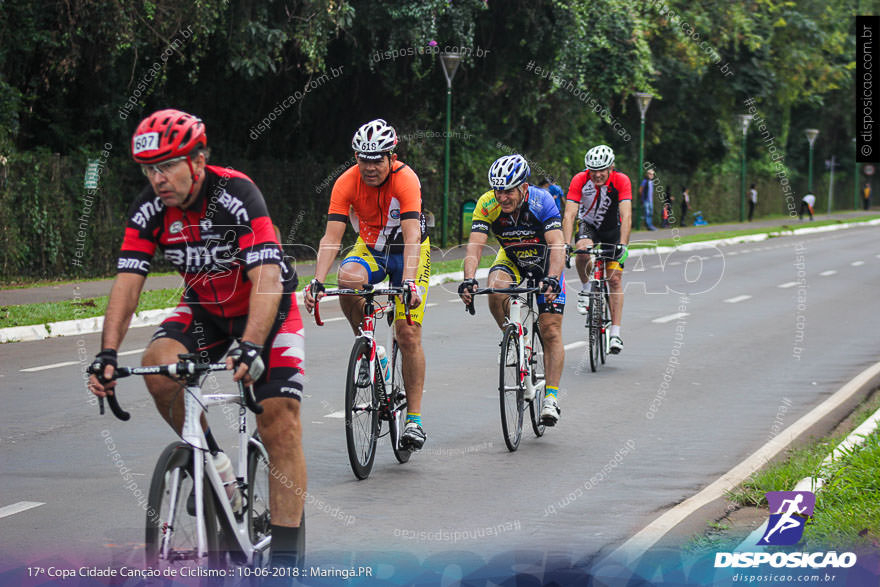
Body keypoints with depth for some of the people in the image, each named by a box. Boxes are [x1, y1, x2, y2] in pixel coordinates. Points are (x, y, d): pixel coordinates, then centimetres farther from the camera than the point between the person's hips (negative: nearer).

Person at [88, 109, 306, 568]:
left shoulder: (236, 195, -30)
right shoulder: (150, 209, -16)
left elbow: (267, 279, -38)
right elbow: (127, 283, -18)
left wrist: (251, 348, -51)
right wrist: (107, 354, -32)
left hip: (266, 306, -4)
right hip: (205, 307, 4)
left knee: (280, 424, -14)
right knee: (158, 365, -26)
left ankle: (286, 556, -9)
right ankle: (209, 461, -2)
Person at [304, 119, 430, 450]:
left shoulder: (405, 179, -29)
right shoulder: (347, 183, -21)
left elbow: (412, 236, -38)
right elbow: (332, 237, -26)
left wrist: (409, 281, -52)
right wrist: (317, 281, -40)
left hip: (409, 251, -2)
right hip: (370, 247, 2)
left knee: (408, 335, -11)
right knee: (348, 279, -33)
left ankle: (414, 419, -2)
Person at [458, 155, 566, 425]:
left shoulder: (542, 202, -31)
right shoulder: (487, 204, -25)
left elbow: (557, 245, -40)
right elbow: (475, 245, -32)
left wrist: (552, 279, -57)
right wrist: (468, 280, -50)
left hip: (545, 262, -2)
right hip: (511, 260, 2)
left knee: (550, 330, -10)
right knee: (496, 290, -31)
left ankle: (551, 397, -3)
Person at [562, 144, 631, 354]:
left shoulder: (621, 181, -26)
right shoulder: (580, 180, -25)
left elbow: (626, 216, -33)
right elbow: (570, 215, -31)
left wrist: (623, 245, -46)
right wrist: (565, 245, -43)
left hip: (613, 229, 0)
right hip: (588, 225, 0)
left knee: (614, 278, -7)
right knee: (584, 250, -35)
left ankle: (615, 333, -3)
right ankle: (585, 289, -8)